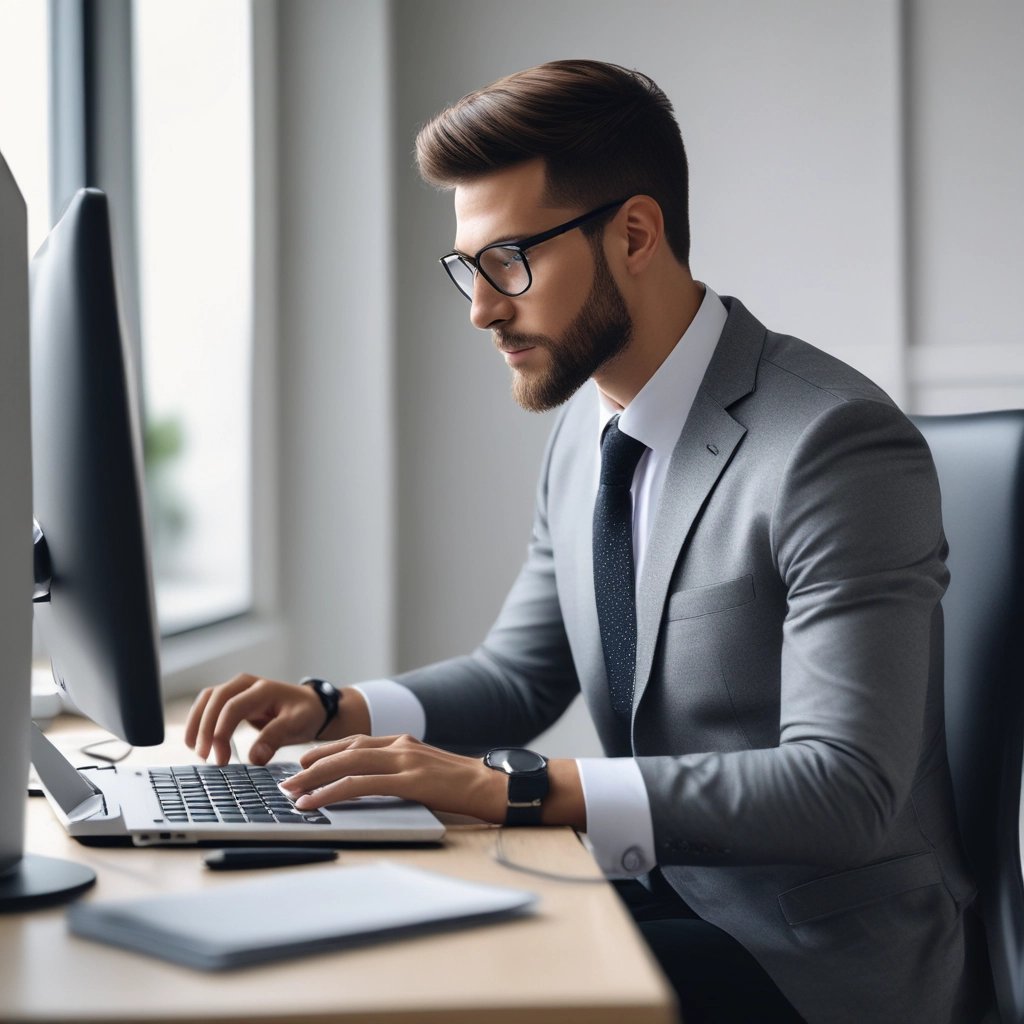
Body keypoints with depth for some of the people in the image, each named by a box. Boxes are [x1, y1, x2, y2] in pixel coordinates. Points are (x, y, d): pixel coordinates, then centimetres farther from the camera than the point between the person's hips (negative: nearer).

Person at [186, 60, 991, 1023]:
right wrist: (333, 709, -3)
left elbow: (842, 790, -27)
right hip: (663, 898, 7)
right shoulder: (587, 423, 5)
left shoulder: (838, 446, -21)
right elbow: (521, 673, 15)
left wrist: (514, 788, -32)